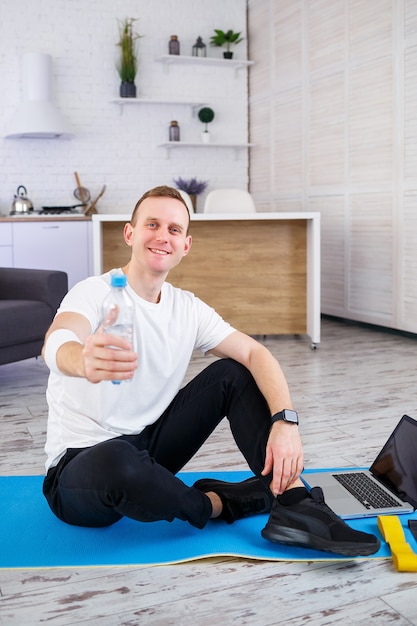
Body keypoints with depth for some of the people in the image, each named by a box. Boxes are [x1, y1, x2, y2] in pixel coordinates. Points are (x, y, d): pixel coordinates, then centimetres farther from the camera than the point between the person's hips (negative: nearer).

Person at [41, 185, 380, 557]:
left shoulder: (188, 309, 1)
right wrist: (83, 360, -64)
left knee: (234, 373, -5)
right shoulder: (95, 293, -17)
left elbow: (254, 353, -5)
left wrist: (285, 421, -24)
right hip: (80, 464, -5)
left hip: (148, 447, 6)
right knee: (115, 461, -41)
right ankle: (214, 505, -11)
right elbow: (57, 343, -38)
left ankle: (294, 504, -18)